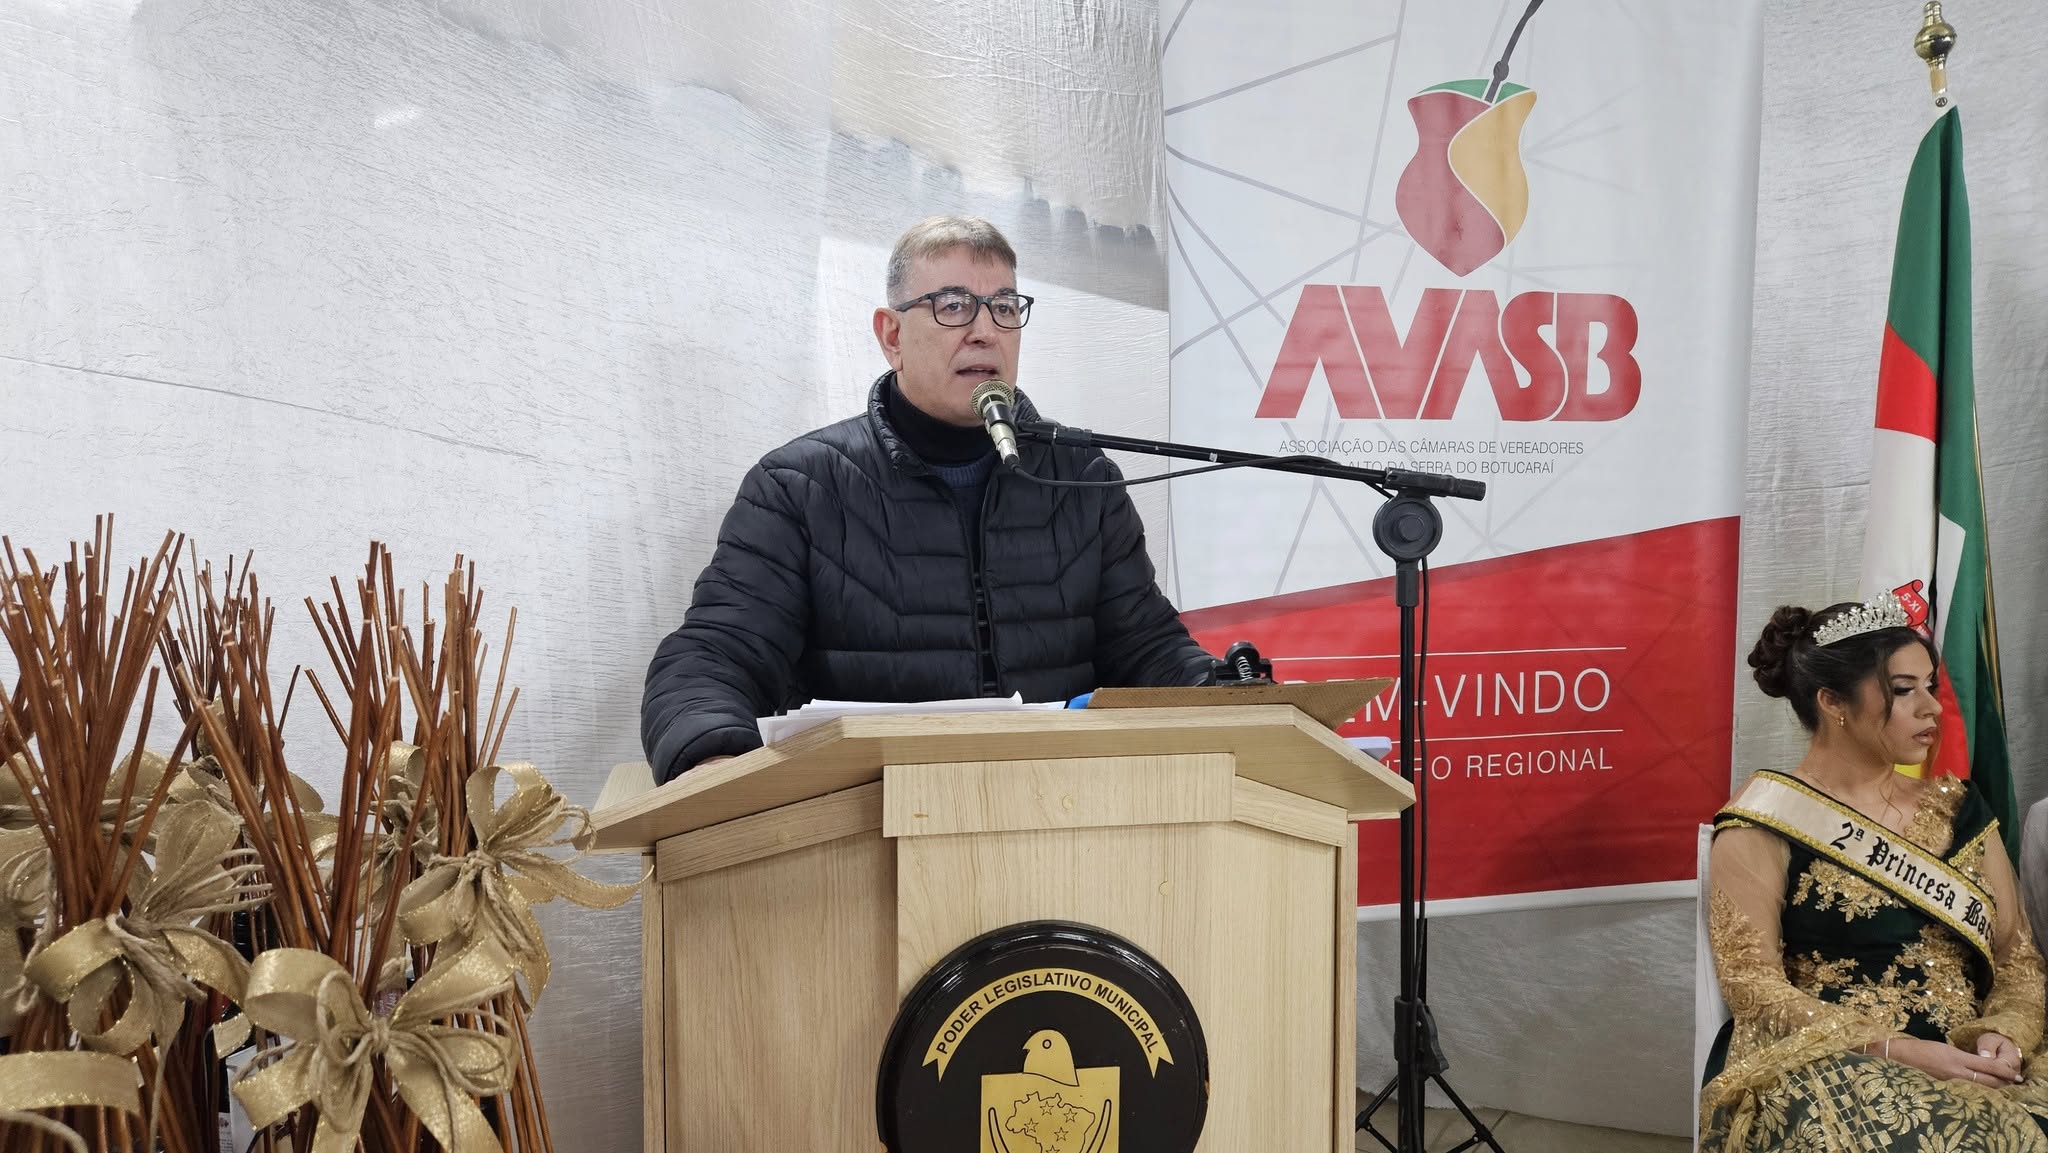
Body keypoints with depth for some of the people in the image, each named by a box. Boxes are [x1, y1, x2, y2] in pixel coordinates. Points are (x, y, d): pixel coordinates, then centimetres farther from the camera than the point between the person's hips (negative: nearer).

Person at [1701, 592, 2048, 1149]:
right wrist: (1895, 1052, -19)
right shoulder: (1764, 823, -3)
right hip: (1817, 1073, -5)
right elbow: (1752, 983, -9)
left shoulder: (1958, 809, 15)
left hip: (1964, 1074, 5)